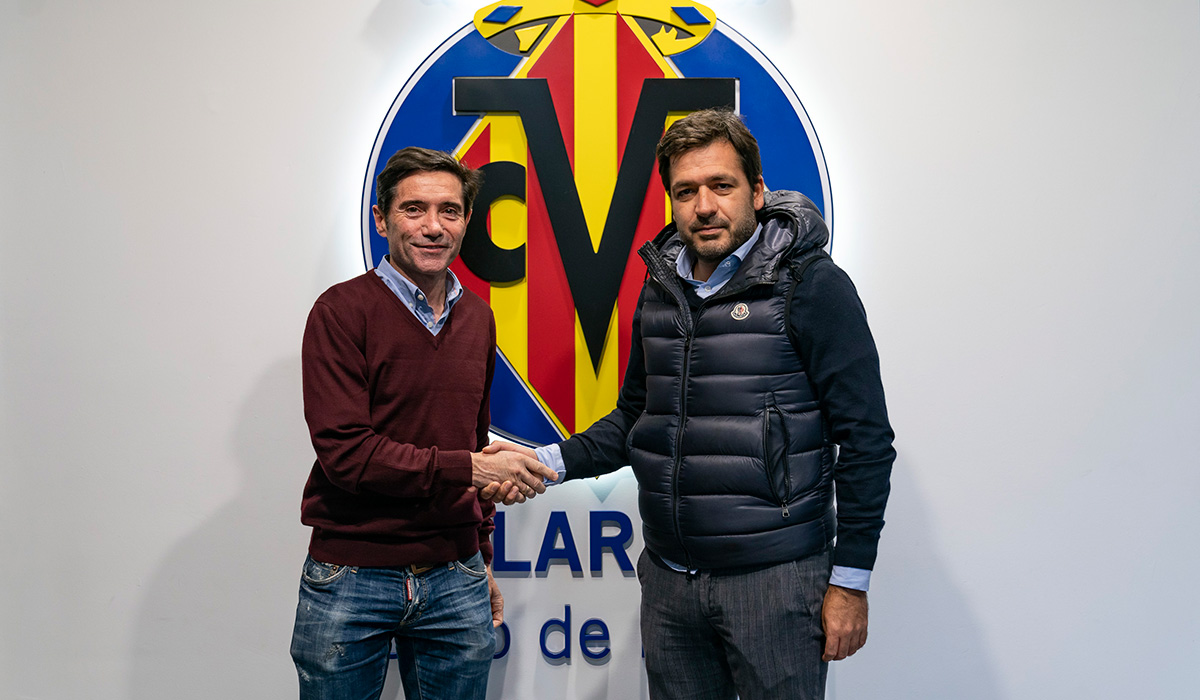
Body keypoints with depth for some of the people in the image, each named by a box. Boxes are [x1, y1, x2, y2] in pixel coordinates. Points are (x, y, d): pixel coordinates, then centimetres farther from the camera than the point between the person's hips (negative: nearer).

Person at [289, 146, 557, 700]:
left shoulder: (477, 318, 9)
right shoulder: (343, 311, -9)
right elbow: (343, 452, -17)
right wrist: (468, 469, -19)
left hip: (454, 579, 4)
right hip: (350, 579, -4)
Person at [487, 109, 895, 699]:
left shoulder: (811, 285, -9)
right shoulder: (660, 291, 9)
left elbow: (866, 439, -9)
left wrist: (850, 581, -10)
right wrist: (548, 462, 2)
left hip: (774, 581, -5)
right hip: (669, 581, 6)